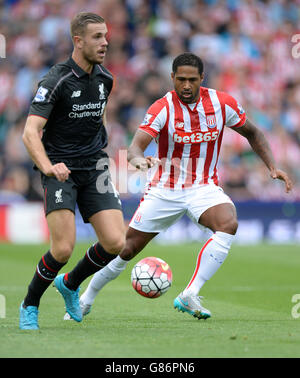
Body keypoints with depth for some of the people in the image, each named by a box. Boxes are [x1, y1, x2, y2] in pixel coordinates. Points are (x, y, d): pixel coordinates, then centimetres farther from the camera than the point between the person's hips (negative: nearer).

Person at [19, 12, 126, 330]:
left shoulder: (104, 79, 7)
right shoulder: (56, 81, -14)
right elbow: (30, 132, -22)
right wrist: (48, 167, -38)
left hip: (94, 169, 6)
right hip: (60, 170, -6)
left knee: (115, 242, -9)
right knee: (63, 248, -18)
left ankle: (70, 283, 20)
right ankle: (29, 306, 8)